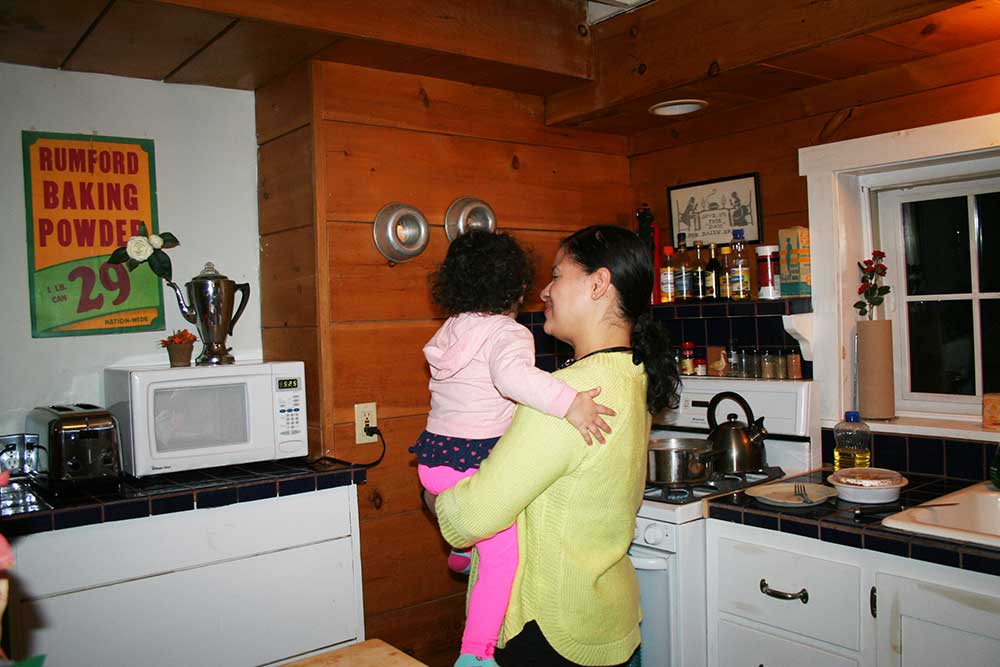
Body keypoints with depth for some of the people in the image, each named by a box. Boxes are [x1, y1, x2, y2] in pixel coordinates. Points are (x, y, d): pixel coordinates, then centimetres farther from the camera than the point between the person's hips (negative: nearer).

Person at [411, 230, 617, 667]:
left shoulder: (449, 331, 11)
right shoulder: (509, 334, -13)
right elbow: (511, 375, -35)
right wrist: (569, 403, -35)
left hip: (433, 456, 8)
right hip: (478, 462, -8)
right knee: (501, 558, -2)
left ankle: (461, 547, 51)